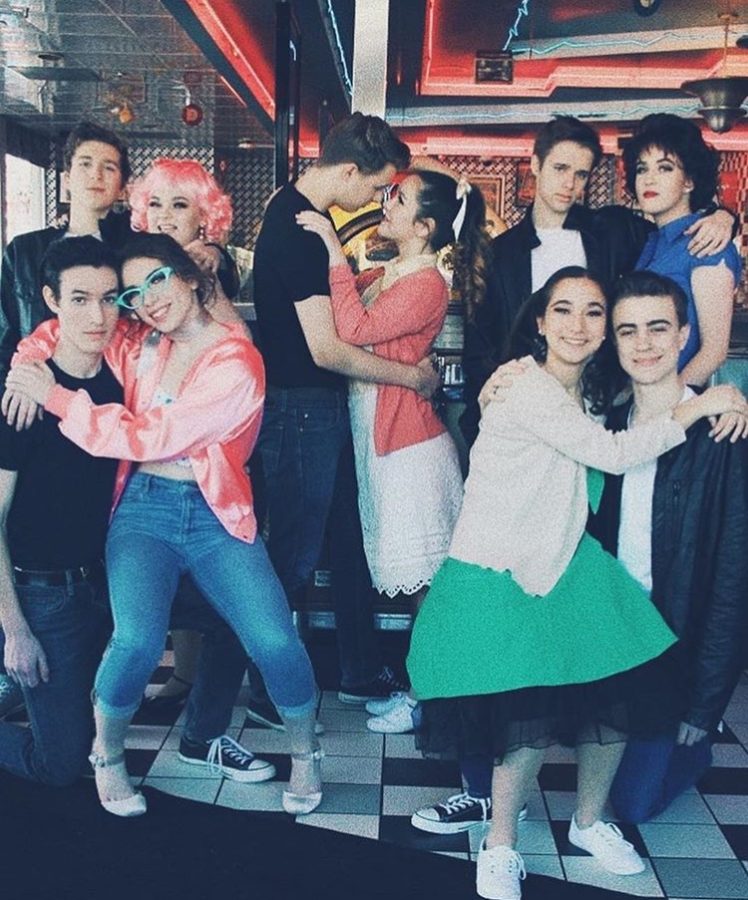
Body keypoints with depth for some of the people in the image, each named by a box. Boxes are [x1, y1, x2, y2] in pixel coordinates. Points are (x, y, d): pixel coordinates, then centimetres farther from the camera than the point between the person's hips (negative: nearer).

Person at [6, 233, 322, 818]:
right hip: (143, 508, 2)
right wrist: (27, 364, -1)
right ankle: (107, 757, 6)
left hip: (216, 515, -2)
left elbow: (148, 437, -15)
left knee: (275, 641, -20)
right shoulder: (140, 345, 8)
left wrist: (56, 397, -14)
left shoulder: (236, 363, -8)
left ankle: (306, 754, 12)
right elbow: (57, 330, 22)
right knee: (138, 639, -25)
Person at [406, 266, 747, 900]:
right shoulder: (527, 390, -19)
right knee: (533, 717, -13)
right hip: (498, 576, -8)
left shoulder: (586, 391, 9)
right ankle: (501, 849, 13)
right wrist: (697, 408, -12)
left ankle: (590, 823, 25)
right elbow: (612, 454, -22)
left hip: (564, 563, 8)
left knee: (619, 692, -1)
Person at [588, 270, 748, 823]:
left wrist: (703, 705, -15)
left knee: (635, 800, -1)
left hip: (679, 643, -4)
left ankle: (698, 743, 27)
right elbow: (599, 540, 6)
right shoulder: (609, 426, 1)